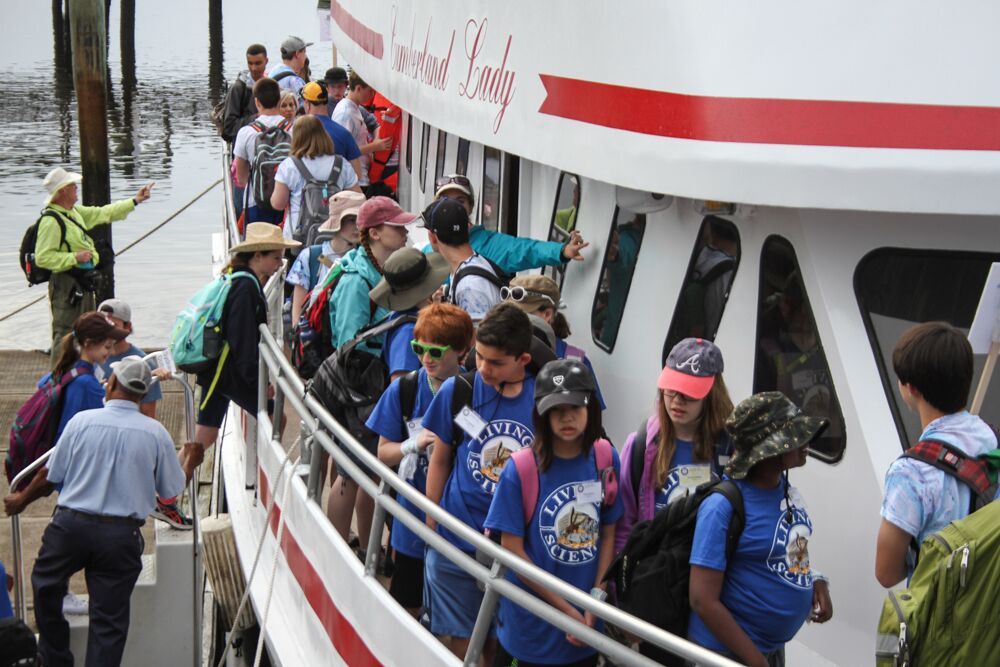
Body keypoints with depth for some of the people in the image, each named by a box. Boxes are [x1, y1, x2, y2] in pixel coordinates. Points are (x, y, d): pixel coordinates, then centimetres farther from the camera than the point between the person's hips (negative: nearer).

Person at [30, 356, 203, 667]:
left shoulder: (82, 421, -6)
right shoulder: (155, 433, -3)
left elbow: (54, 475, 0)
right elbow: (172, 489, 6)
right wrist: (189, 461, 27)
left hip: (70, 525, 0)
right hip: (121, 535, 0)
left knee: (46, 587, 24)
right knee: (109, 619, 6)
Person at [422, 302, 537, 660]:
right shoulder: (456, 391, -6)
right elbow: (440, 460, 4)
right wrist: (431, 528, 5)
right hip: (458, 538, 0)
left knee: (498, 641, 11)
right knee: (464, 640, 7)